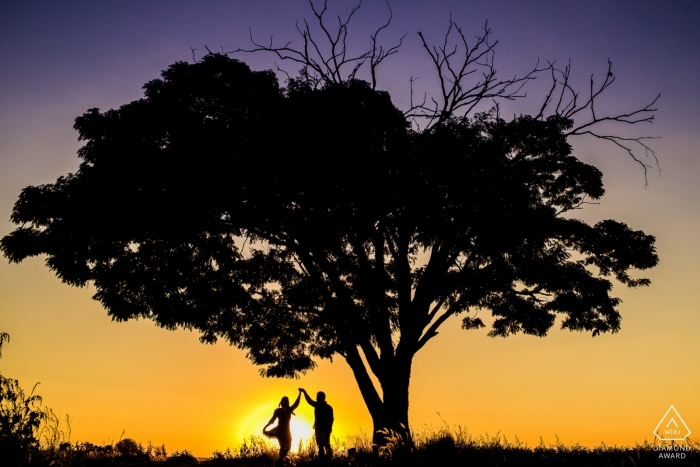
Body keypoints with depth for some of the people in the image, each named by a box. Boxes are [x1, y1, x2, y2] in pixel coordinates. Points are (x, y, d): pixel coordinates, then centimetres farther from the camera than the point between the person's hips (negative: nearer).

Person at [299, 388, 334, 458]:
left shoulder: (328, 408, -8)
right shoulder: (317, 405, 8)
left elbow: (331, 419, -9)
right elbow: (309, 400, 12)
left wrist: (329, 429, -18)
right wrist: (304, 392, 4)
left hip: (325, 430, -6)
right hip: (318, 429, 6)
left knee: (326, 445, -9)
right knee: (320, 446, 7)